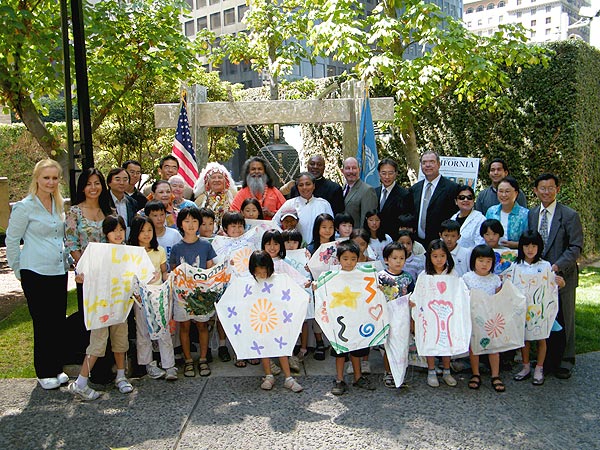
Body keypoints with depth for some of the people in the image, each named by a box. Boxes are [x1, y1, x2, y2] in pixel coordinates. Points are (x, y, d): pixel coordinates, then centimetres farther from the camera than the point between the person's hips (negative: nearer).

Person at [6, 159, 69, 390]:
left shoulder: (60, 205, 10)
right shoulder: (25, 207, -8)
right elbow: (11, 240, -3)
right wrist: (18, 269, 0)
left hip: (59, 272, 6)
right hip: (36, 274, -6)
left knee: (59, 322, 10)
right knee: (43, 323, 2)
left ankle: (57, 367, 23)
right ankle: (44, 373, 16)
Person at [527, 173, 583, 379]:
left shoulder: (569, 215, -5)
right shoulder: (531, 215, 8)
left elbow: (576, 247, -9)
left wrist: (557, 266, -18)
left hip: (562, 275, -3)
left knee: (563, 318, 6)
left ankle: (564, 362, 20)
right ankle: (546, 360, 21)